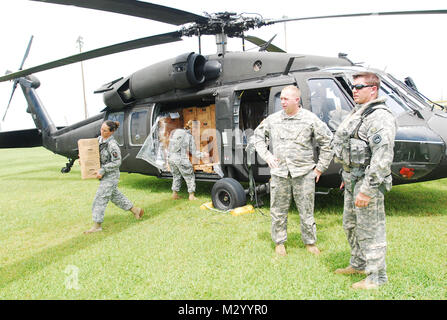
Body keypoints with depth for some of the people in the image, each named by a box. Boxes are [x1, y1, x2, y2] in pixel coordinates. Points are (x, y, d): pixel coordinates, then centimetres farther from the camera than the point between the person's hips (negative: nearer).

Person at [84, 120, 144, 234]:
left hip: (111, 175, -9)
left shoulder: (112, 144, -21)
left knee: (100, 199, -4)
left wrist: (102, 170, -22)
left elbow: (117, 162, -20)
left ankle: (97, 225, 9)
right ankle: (135, 210, 33)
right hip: (104, 175, 9)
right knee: (115, 195, 20)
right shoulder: (99, 139, 5)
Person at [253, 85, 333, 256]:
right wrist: (266, 155, 7)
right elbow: (258, 135, 19)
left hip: (304, 172, -2)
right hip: (279, 172, 2)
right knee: (278, 210, 9)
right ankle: (279, 242, 25)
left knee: (306, 210, 8)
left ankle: (310, 242, 26)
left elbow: (327, 142, 4)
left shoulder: (310, 119, -1)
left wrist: (321, 167, 2)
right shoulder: (273, 119, 6)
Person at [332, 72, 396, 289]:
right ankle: (358, 264, 39)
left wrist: (367, 190, -24)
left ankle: (377, 277, 17)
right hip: (353, 181, 10)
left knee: (370, 230, 0)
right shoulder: (358, 113, 15)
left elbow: (383, 159, -24)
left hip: (367, 182, -10)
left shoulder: (380, 118, -17)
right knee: (350, 225, 20)